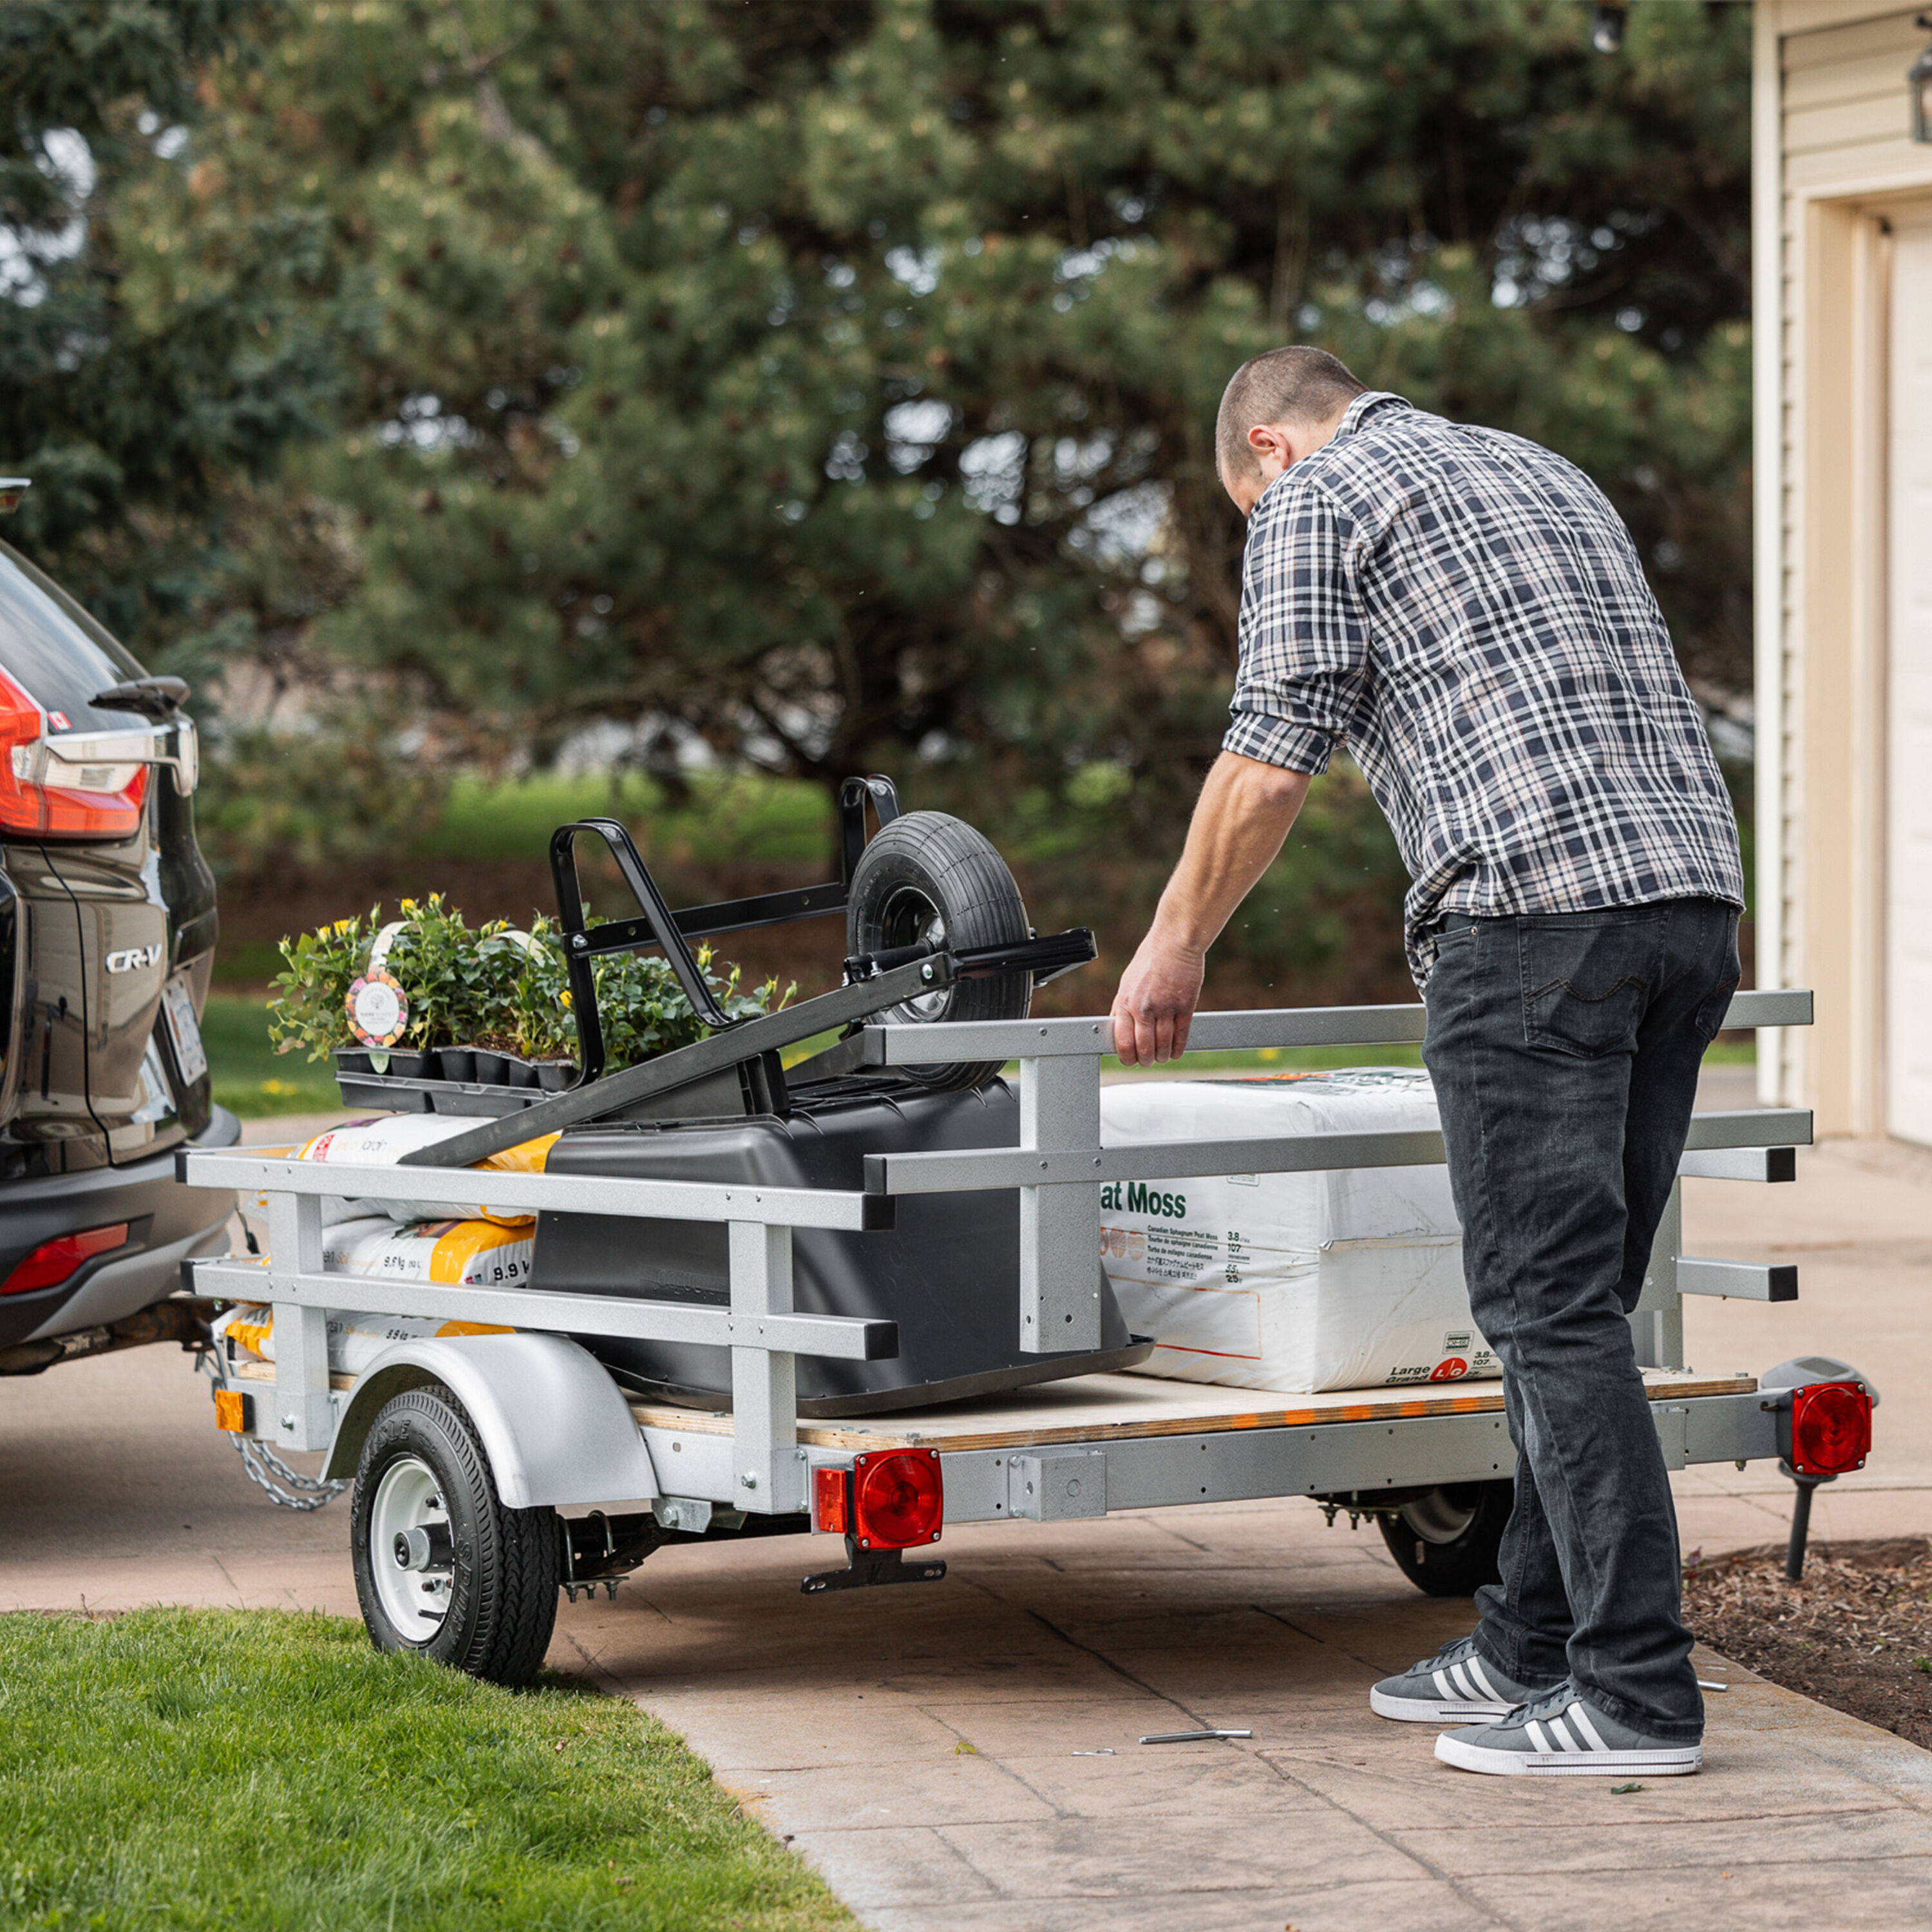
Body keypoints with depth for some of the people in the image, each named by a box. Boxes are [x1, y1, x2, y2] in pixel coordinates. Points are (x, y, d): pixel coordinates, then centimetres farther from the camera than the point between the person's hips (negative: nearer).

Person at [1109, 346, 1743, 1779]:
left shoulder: (1317, 495, 6)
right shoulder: (1544, 472, 30)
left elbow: (1273, 760, -1)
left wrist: (1177, 945, 12)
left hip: (1539, 907, -8)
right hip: (1696, 895, 8)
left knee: (1555, 1307, -7)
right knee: (1579, 1301, 13)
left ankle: (1635, 1694, -10)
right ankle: (1532, 1643, 18)